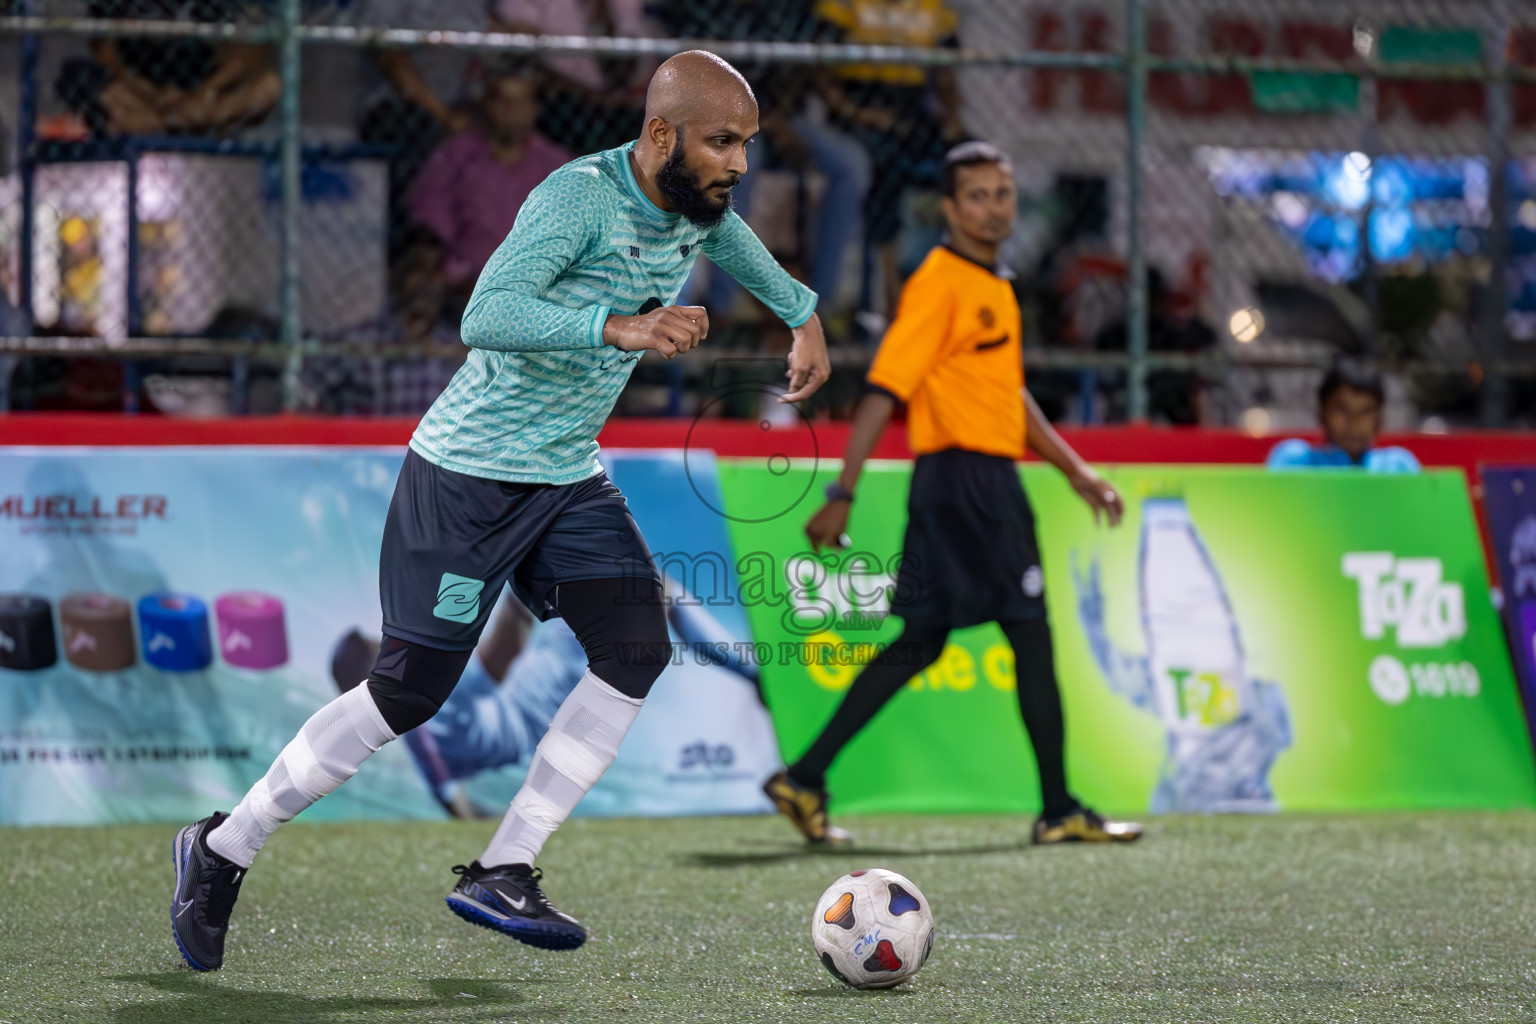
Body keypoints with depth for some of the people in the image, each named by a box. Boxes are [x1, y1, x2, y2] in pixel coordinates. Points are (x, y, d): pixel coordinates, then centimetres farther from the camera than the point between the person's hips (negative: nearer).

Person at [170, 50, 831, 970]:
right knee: (410, 693, -6)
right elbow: (486, 315, -38)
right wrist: (619, 327, -47)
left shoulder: (699, 205, 1)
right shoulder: (580, 197, -25)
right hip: (470, 474, -8)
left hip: (569, 478, 8)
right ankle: (223, 851, 11)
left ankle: (502, 874, -4)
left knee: (638, 651, -10)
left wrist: (804, 315, 28)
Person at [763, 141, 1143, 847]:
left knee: (921, 643, 10)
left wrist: (1076, 472, 25)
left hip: (991, 483, 10)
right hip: (960, 476, -10)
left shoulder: (996, 288, 18)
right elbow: (884, 391, -16)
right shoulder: (940, 284, -11)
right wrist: (842, 495, -20)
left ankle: (805, 780, 11)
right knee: (1032, 635, -5)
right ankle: (1058, 810, 1)